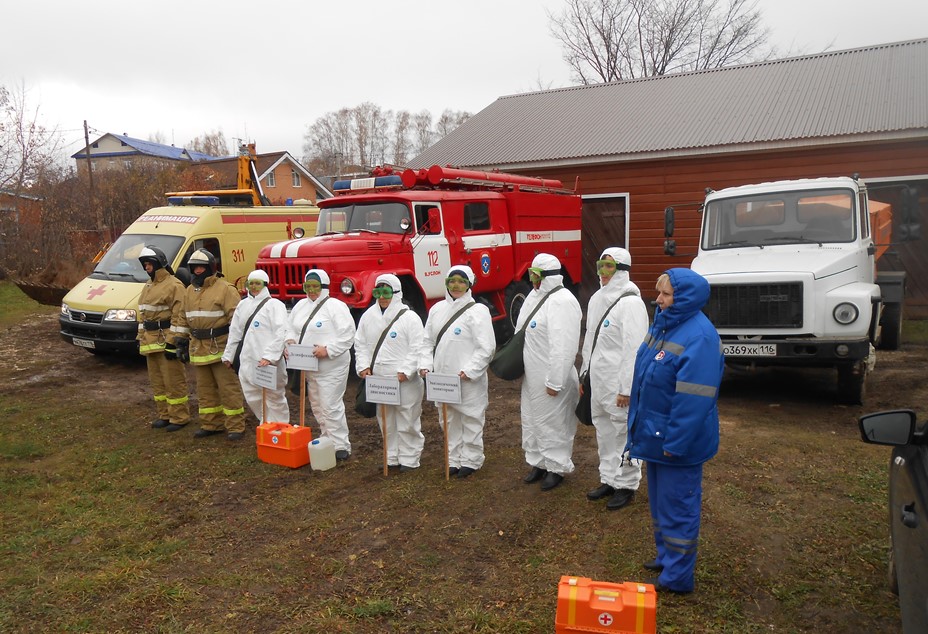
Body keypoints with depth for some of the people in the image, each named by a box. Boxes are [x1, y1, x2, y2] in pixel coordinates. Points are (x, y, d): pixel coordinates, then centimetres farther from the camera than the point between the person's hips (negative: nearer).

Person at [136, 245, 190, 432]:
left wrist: (171, 343, -21)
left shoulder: (174, 285, -12)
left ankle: (179, 417, 5)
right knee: (156, 380, 15)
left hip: (166, 341, -9)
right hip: (151, 341, 10)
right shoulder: (149, 285, 17)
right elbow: (142, 314, 22)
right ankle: (164, 415, 26)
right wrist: (141, 338, 17)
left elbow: (178, 316, -18)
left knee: (173, 380, -3)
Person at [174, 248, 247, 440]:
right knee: (205, 389, 14)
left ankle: (236, 426, 3)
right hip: (199, 349, 7)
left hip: (221, 347, -7)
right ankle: (211, 424, 26)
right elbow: (184, 319, 21)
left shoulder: (225, 288, -9)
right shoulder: (189, 291, 14)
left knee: (229, 388, -3)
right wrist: (181, 341, 17)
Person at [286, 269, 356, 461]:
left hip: (332, 367, -8)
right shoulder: (300, 306, 13)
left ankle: (341, 446, 2)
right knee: (317, 406, 16)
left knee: (331, 406, -8)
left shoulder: (336, 306, -11)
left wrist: (327, 350, -23)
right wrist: (290, 340, 0)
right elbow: (291, 328, 21)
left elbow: (347, 335, -17)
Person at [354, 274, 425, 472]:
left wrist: (405, 371, -19)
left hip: (405, 381, -5)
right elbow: (360, 344, 14)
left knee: (407, 422, 2)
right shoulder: (368, 316, 8)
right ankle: (392, 457, 28)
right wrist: (363, 366, 1)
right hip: (379, 380, 6)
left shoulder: (409, 318, -9)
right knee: (387, 422, 16)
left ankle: (409, 459, 15)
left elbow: (417, 349, -12)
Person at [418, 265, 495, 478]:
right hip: (442, 378, 6)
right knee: (448, 421, 15)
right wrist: (425, 364, 0)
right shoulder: (437, 309, 9)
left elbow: (486, 347, -14)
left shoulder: (477, 310, -9)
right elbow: (428, 341, 14)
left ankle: (471, 460, 20)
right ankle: (454, 459, 28)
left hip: (469, 380, -6)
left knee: (470, 420, 6)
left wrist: (469, 371, -19)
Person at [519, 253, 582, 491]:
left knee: (553, 423, 5)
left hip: (551, 377, -10)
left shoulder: (561, 301, -22)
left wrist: (555, 382, -25)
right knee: (532, 420, 20)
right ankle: (538, 462, 36)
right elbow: (522, 333, 17)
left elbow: (563, 346, -27)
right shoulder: (536, 295, 9)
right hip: (532, 375, 10)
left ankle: (558, 467, 22)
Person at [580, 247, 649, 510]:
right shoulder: (597, 299, 12)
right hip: (598, 380, 8)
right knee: (604, 432, 16)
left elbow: (634, 349, -18)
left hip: (618, 383, -8)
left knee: (624, 434, 3)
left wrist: (626, 388, -20)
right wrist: (584, 374, 18)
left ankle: (626, 485, 16)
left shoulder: (630, 302, -14)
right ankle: (609, 480, 30)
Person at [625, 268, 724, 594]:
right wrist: (640, 426, 18)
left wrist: (676, 442, -22)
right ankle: (666, 556, 40)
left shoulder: (699, 337, -23)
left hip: (677, 439, -9)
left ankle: (677, 576, 18)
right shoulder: (663, 324, 6)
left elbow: (694, 398, -25)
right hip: (655, 433, 9)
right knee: (660, 499, 22)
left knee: (678, 505, 4)